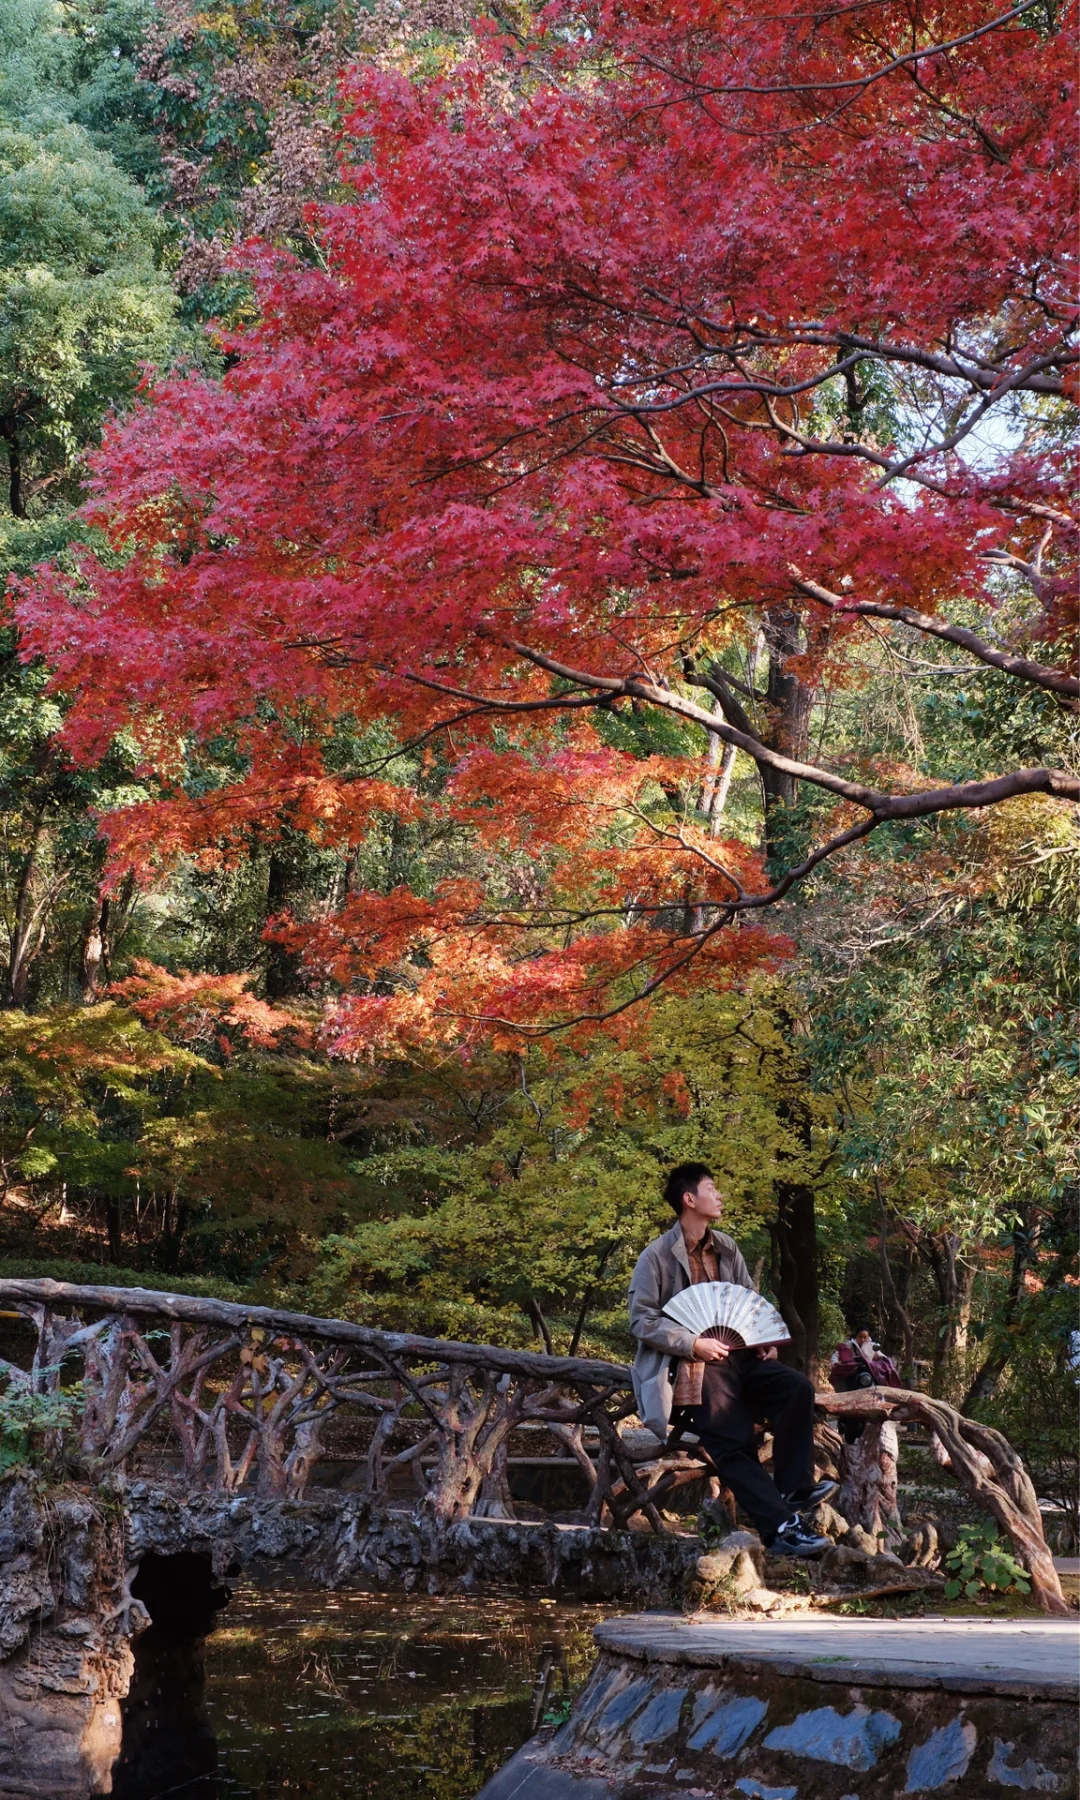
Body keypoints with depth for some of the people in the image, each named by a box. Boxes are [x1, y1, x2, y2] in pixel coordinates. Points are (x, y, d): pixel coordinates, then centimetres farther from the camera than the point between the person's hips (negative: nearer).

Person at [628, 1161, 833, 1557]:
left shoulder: (726, 1248, 13)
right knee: (732, 1448, -19)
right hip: (693, 1366, -6)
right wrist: (694, 1344, -18)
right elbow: (642, 1320, -10)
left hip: (737, 1354, 6)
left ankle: (791, 1490, -15)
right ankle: (781, 1526, -21)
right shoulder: (656, 1256, -7)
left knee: (797, 1388, -18)